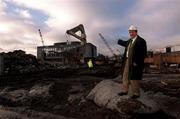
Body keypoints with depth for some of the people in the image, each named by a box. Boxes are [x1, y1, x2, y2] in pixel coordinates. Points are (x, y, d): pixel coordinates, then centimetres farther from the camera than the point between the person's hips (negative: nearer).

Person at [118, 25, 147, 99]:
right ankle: (125, 91, 26)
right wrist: (118, 41, 49)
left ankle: (136, 94, 15)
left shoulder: (141, 41, -9)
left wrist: (137, 62, -20)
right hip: (127, 61, 8)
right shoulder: (129, 40, 12)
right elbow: (125, 44, 36)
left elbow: (143, 53, -15)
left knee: (134, 78, 0)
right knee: (125, 76, 13)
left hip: (135, 63, -8)